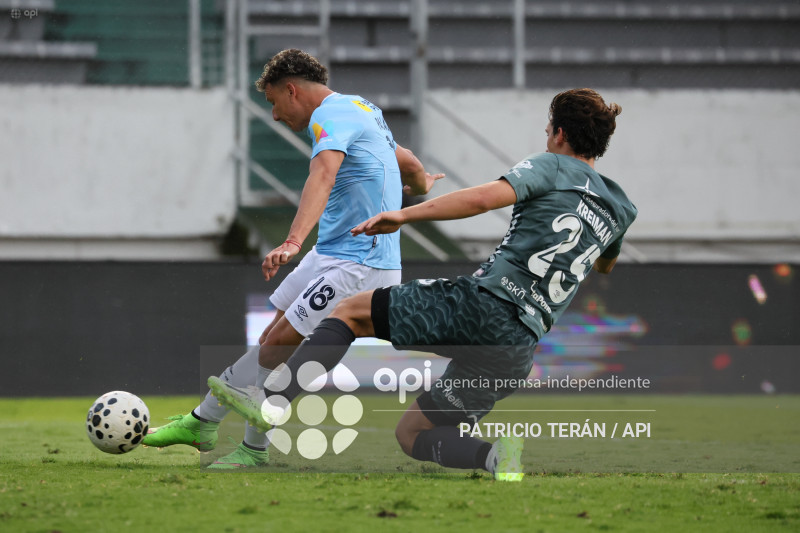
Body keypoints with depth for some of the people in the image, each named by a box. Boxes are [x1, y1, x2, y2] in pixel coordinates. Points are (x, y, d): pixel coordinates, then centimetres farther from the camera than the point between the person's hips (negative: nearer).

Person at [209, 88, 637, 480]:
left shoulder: (552, 166, 3)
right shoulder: (618, 212, 21)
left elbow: (485, 197, -15)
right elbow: (605, 265, 44)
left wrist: (403, 215, -13)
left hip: (481, 304, -6)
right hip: (518, 348, 6)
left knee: (350, 312, 10)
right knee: (411, 435, 17)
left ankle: (275, 401, -10)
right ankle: (496, 455, -12)